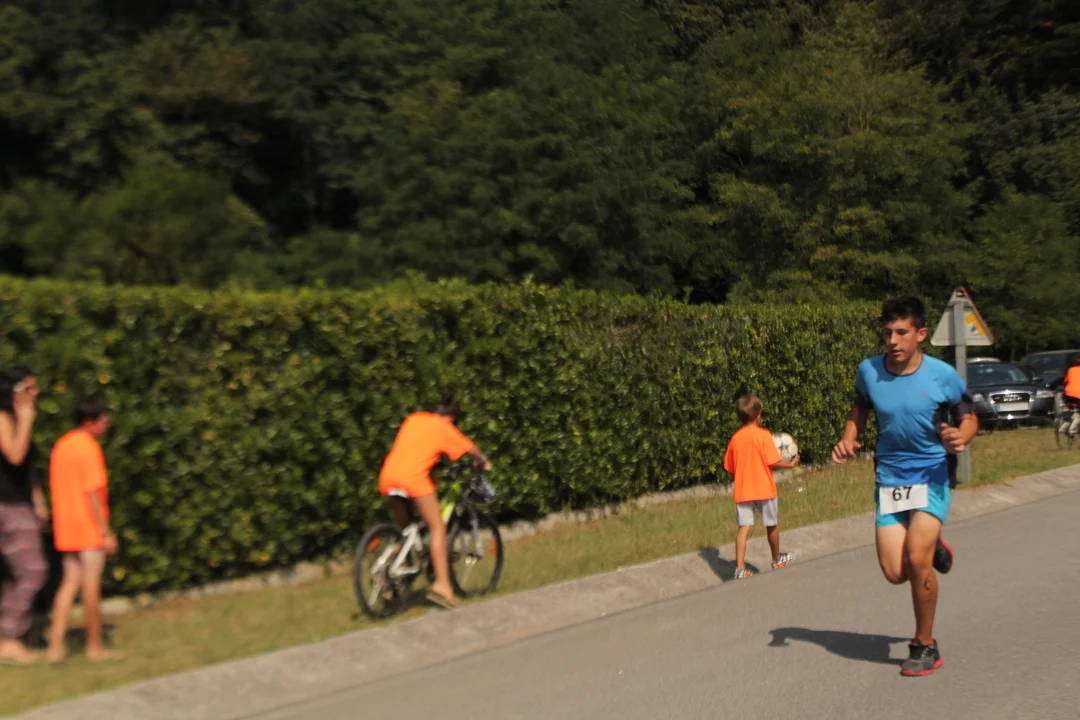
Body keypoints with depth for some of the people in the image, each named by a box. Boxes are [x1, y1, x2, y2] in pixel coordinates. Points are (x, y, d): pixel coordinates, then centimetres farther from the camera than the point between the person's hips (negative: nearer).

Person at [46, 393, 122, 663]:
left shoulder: (61, 445, 12)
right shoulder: (88, 448, -15)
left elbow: (56, 489, 15)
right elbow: (92, 492, -18)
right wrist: (106, 531, -15)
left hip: (65, 529, 8)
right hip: (88, 529, -8)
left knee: (70, 583, 11)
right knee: (91, 585, 1)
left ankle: (55, 646, 7)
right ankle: (94, 647, 11)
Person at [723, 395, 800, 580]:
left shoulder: (735, 438, 2)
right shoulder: (763, 435, -10)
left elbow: (730, 467, 6)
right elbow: (773, 462, -15)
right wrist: (791, 464, 2)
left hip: (743, 490, 3)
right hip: (764, 488, -3)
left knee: (744, 528, -1)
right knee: (772, 525, 17)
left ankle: (740, 569, -13)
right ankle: (777, 559, 36)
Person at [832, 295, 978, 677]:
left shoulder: (943, 376, -12)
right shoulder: (868, 371, -5)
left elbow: (969, 418, 2)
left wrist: (960, 438, -21)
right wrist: (848, 439, -4)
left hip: (932, 475, -3)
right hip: (889, 478, 3)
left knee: (916, 557, -19)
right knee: (895, 573, -4)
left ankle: (925, 646, 3)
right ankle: (933, 549, 33)